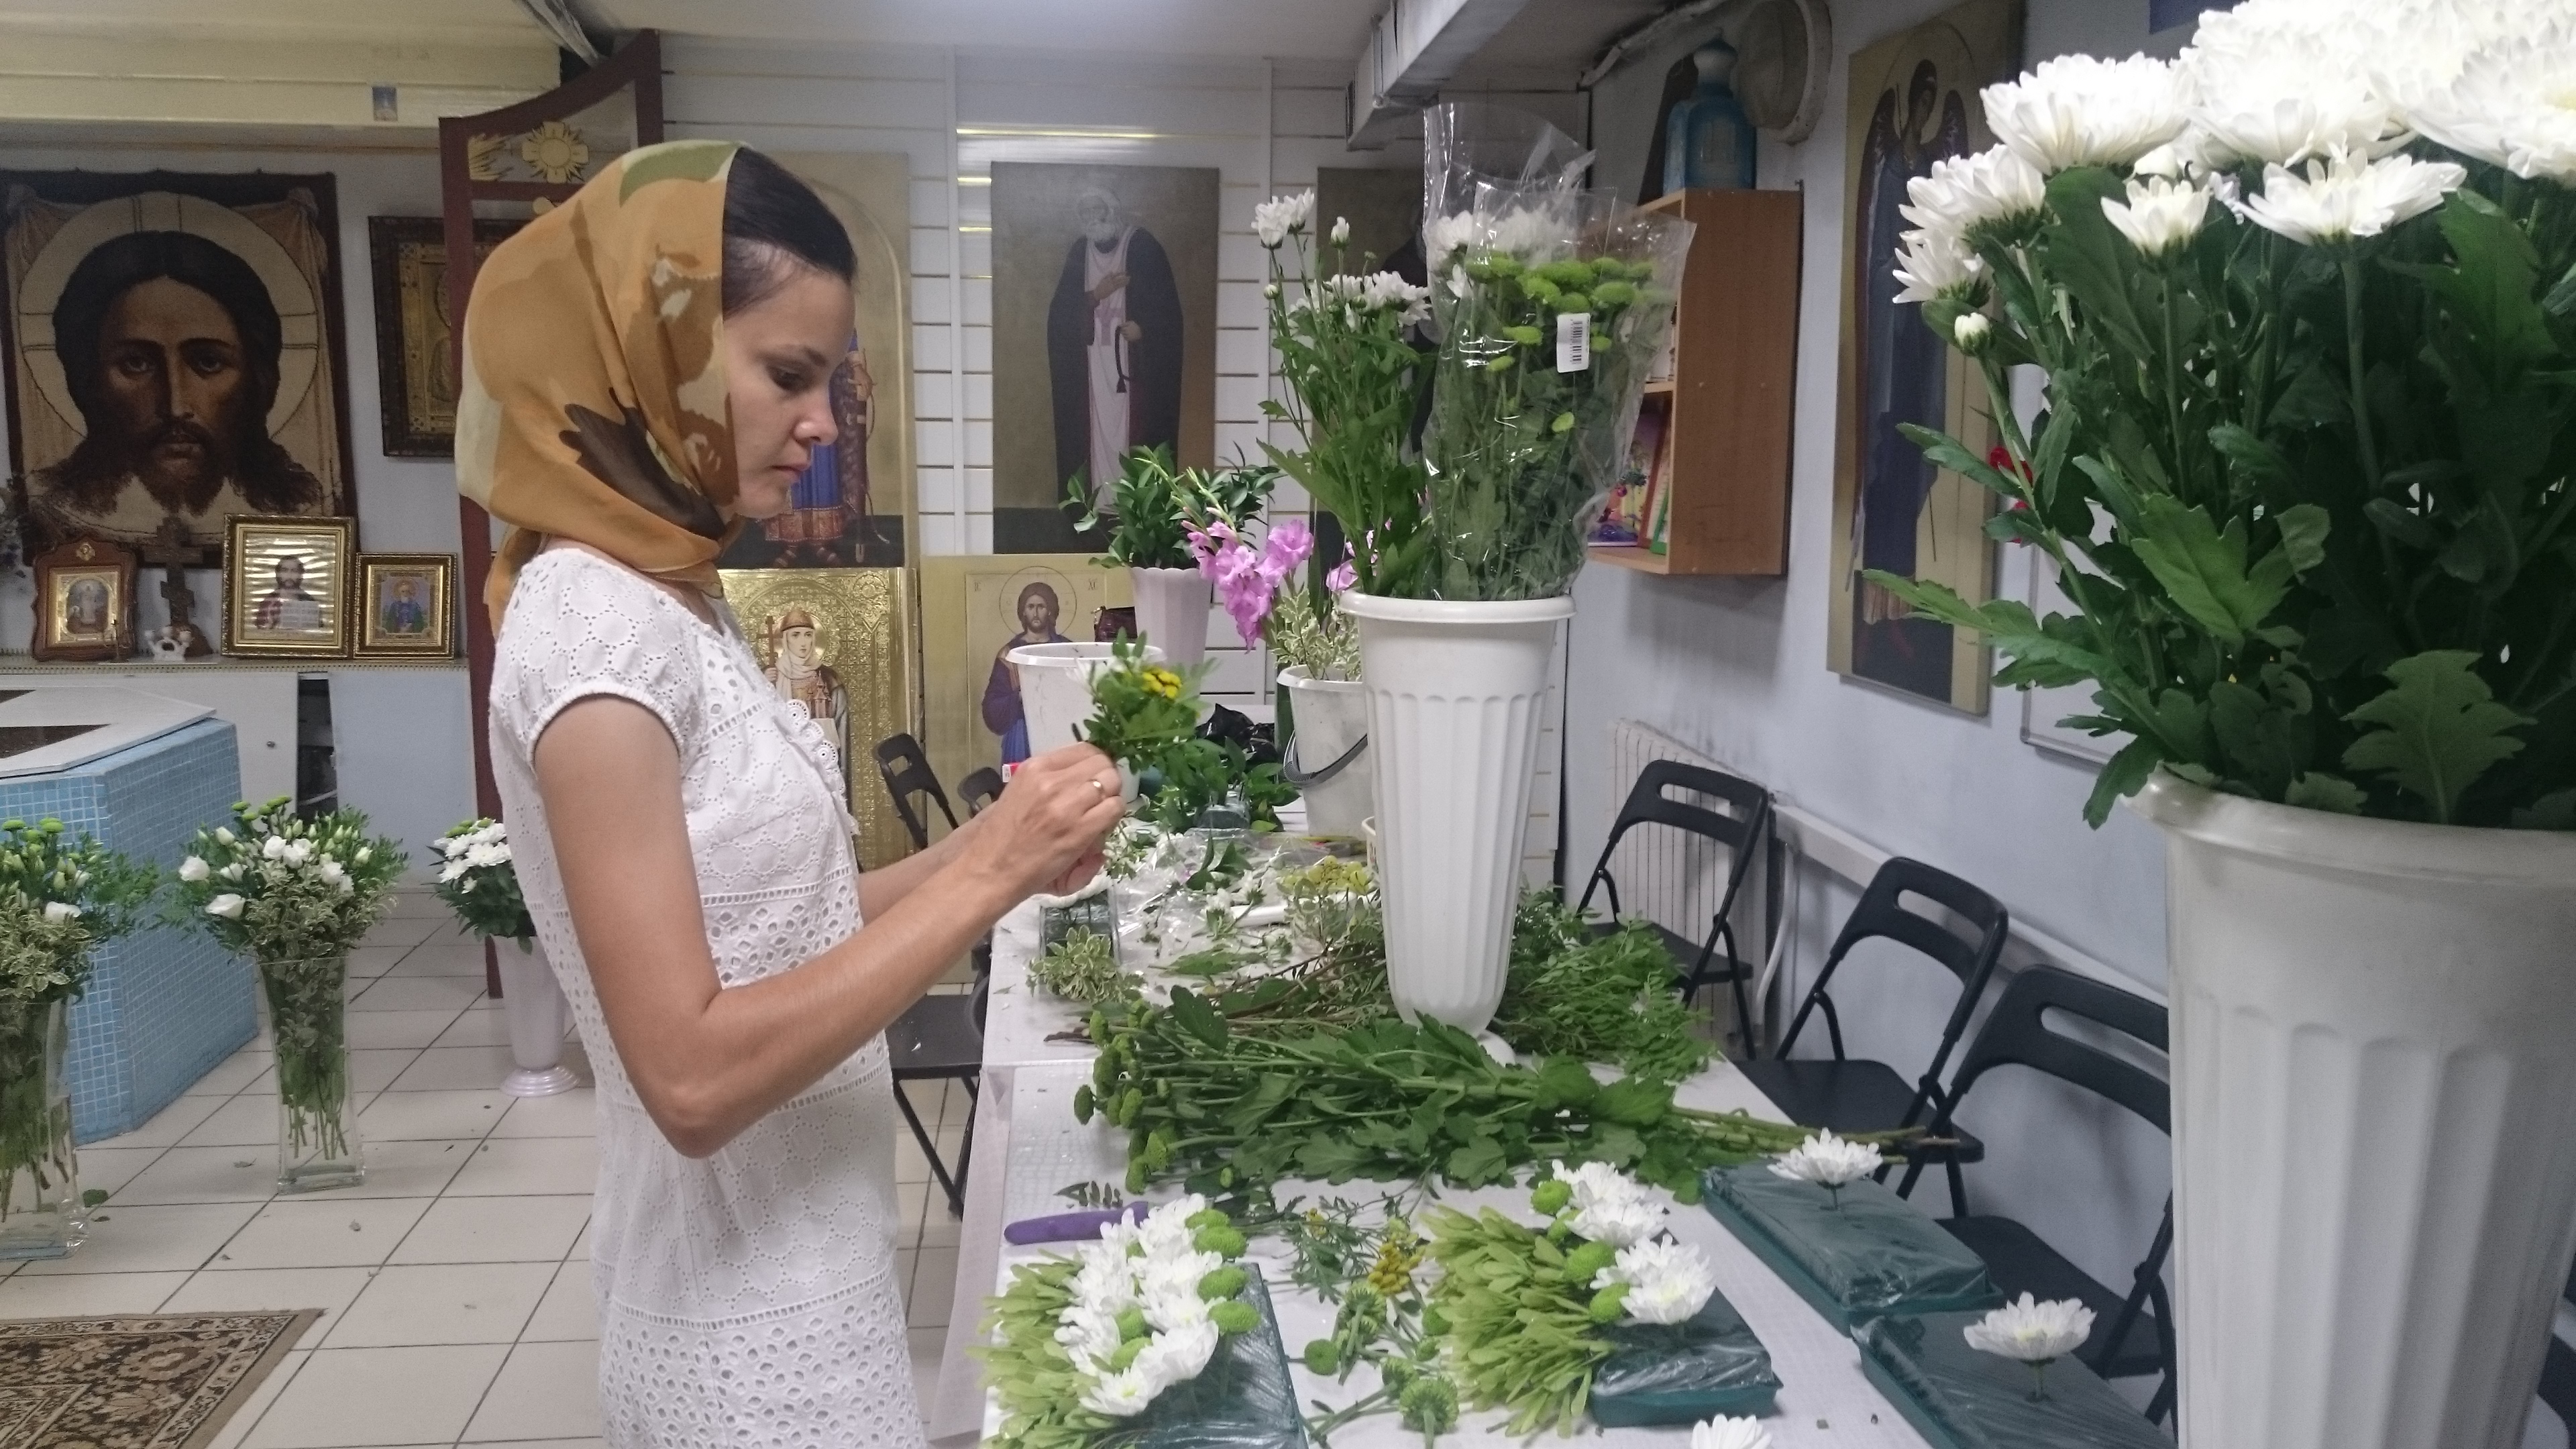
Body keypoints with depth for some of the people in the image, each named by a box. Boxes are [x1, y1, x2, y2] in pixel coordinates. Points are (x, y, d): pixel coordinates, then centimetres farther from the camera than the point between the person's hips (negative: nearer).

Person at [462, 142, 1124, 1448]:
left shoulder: (669, 597, 5)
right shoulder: (594, 623, -23)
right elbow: (693, 1073, -26)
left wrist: (979, 852, -4)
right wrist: (984, 879, -24)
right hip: (746, 1334, -8)